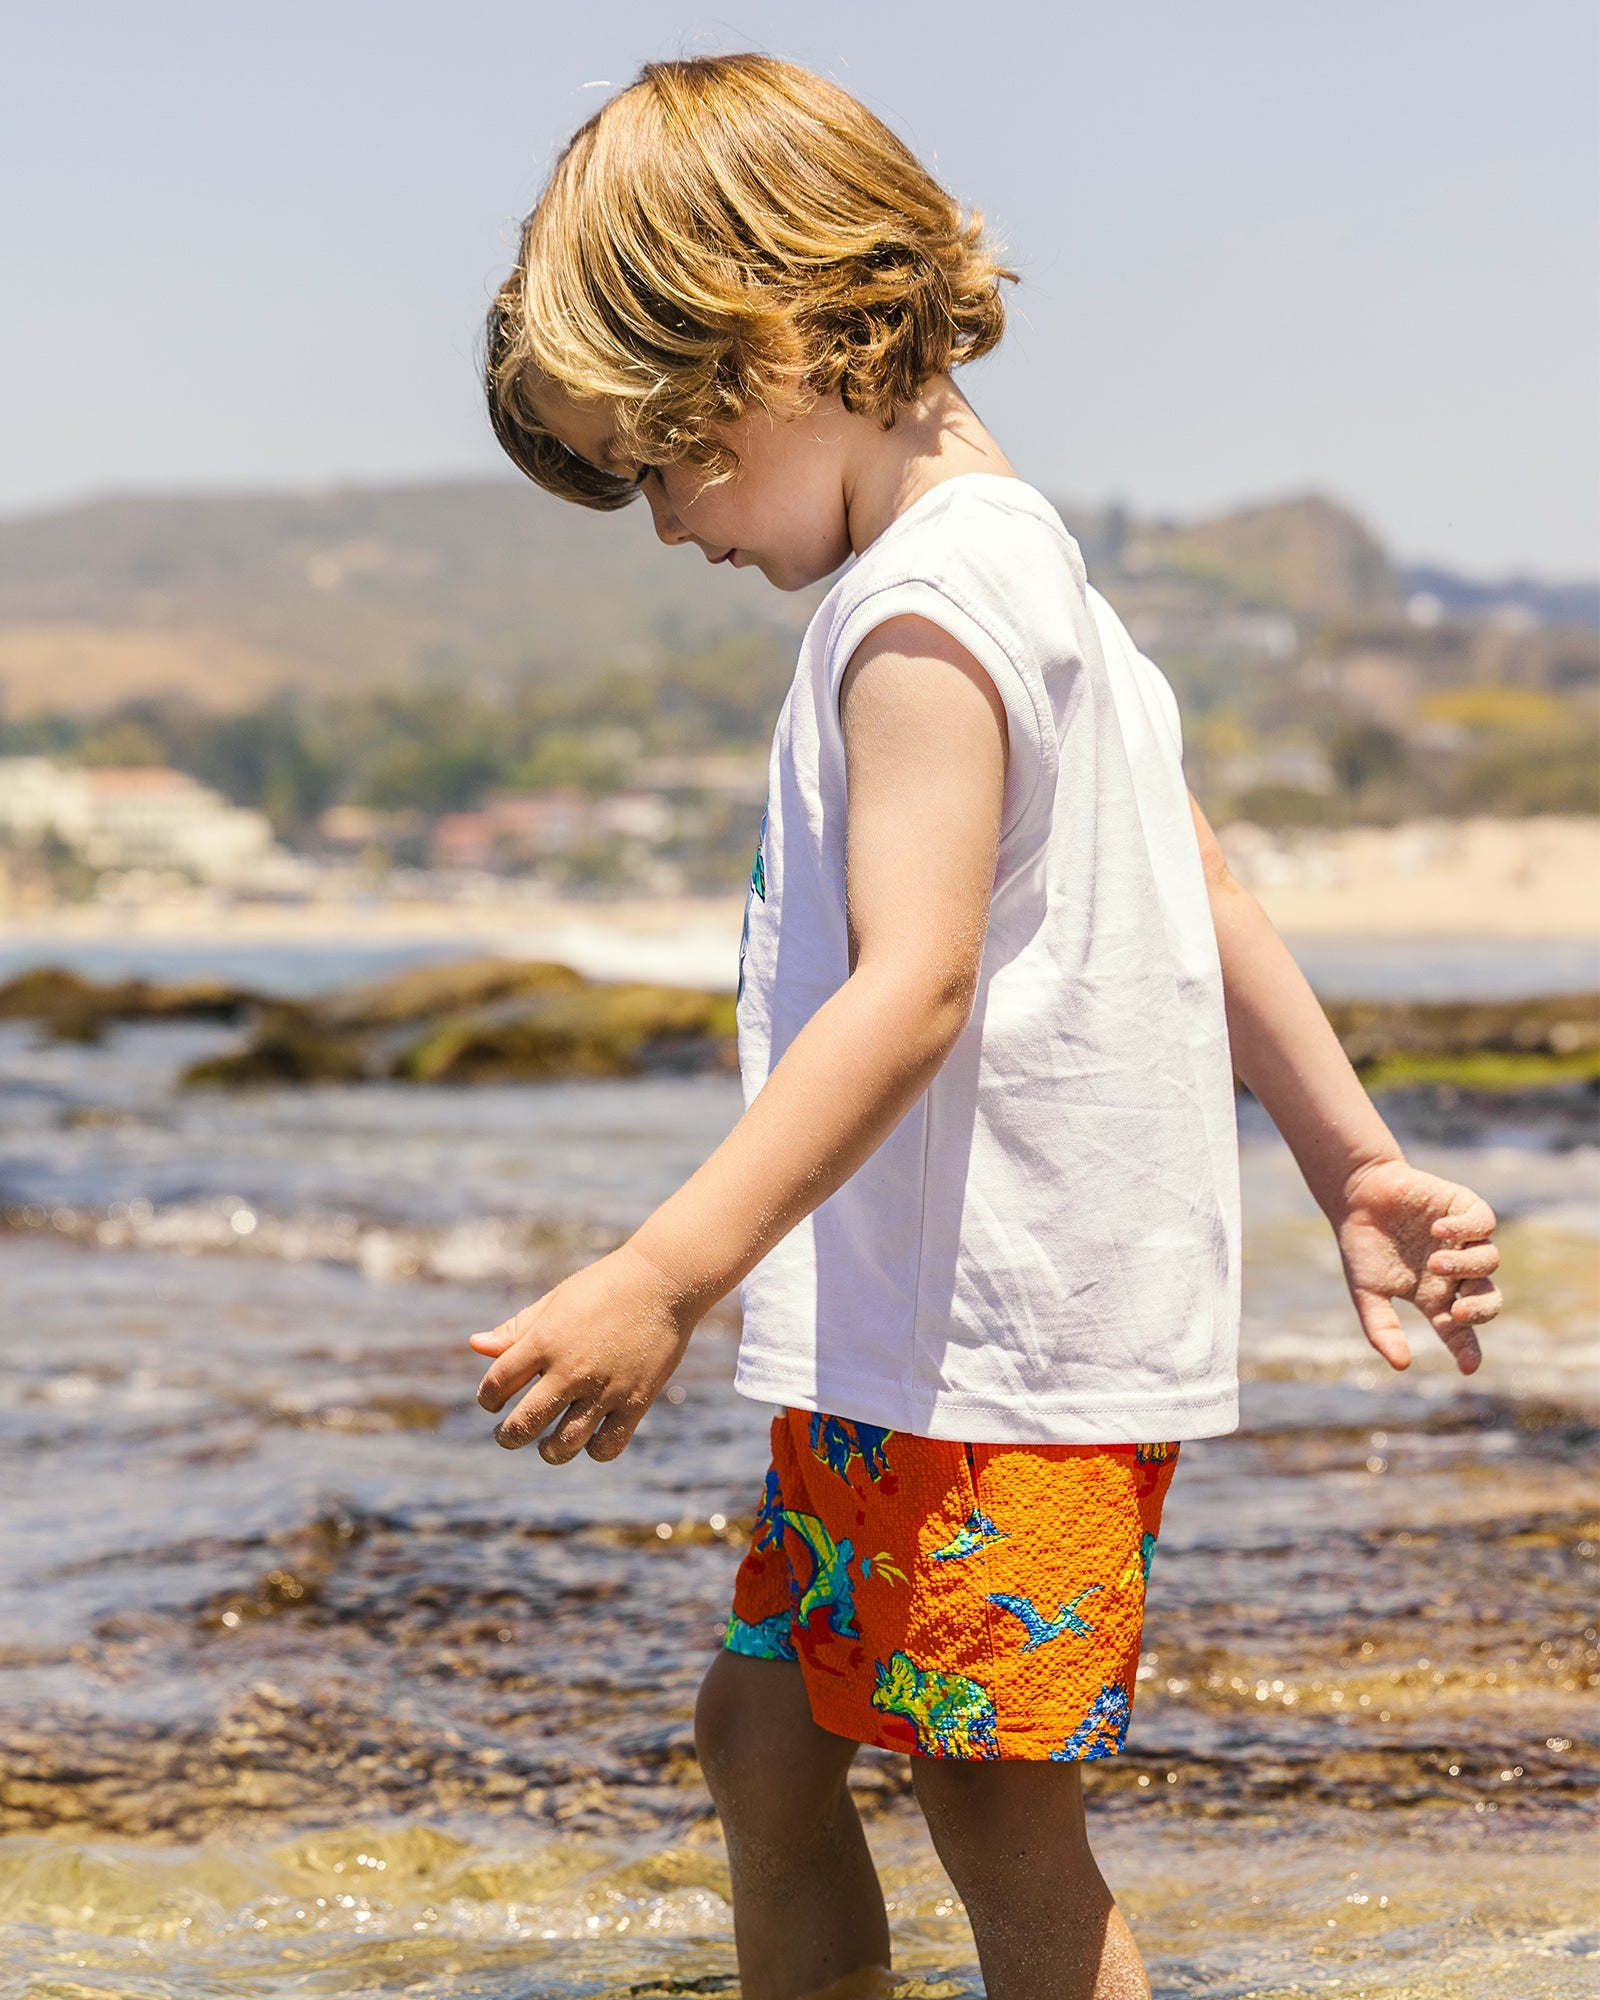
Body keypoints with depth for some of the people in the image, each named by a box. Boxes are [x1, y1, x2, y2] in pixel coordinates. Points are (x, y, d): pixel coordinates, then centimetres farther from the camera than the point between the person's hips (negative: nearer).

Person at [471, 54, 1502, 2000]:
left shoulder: (922, 611, -16)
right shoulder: (1027, 582, 17)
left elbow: (916, 984, -26)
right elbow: (1208, 906, 20)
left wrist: (666, 1275, -34)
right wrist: (1356, 1162, 24)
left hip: (1000, 1335, -11)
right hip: (915, 1339, 11)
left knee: (994, 1803, -6)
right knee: (759, 1731, 15)